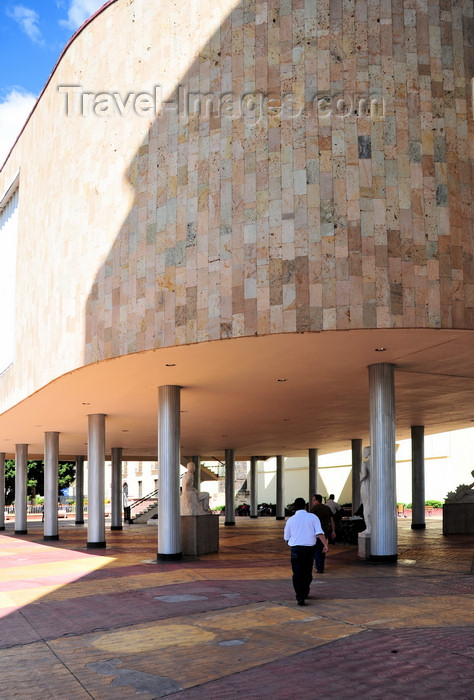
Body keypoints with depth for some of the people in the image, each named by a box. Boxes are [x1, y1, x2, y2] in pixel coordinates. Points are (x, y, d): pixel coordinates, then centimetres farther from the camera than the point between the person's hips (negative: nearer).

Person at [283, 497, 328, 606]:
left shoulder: (290, 520, 6)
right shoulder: (313, 517, 4)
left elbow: (286, 538, 13)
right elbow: (319, 533, -7)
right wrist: (325, 545, -5)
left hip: (296, 549, -1)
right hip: (310, 548, 1)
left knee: (297, 574, 0)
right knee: (307, 573, 17)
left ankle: (300, 597, -11)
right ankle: (305, 593, 32)